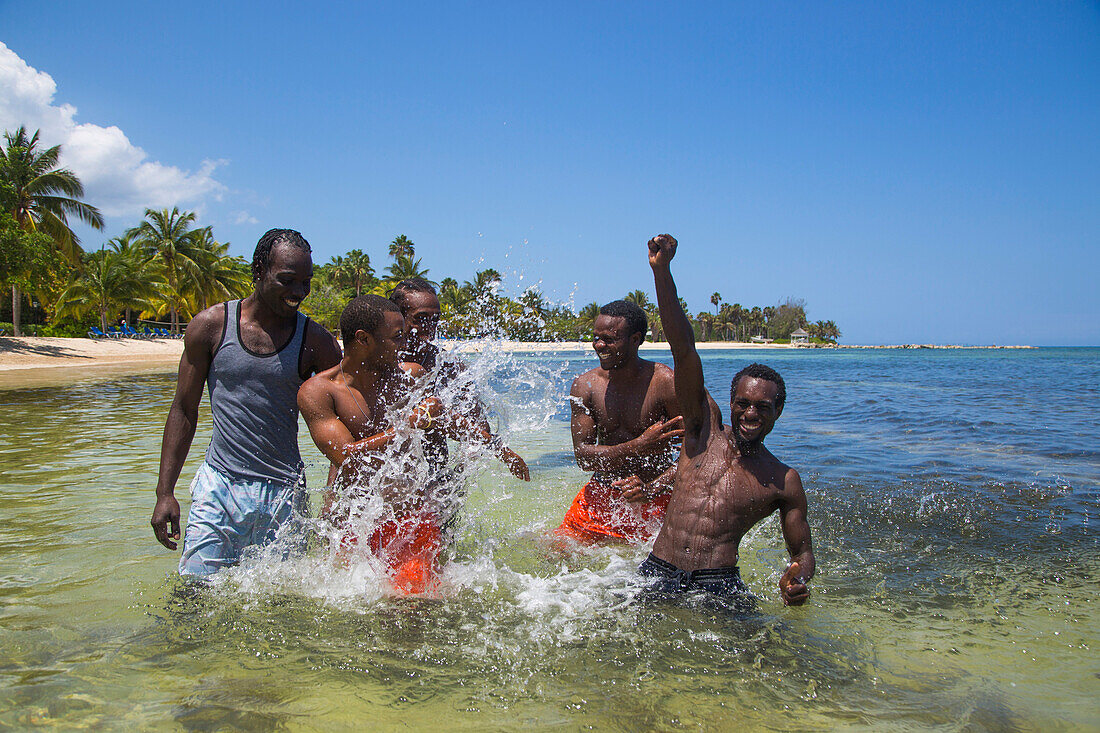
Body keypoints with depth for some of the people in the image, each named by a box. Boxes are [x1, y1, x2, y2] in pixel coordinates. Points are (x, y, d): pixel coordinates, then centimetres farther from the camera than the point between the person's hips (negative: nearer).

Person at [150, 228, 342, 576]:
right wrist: (165, 492, 2)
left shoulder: (316, 341, -1)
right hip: (219, 486, 0)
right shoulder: (210, 326, 0)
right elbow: (184, 410, 7)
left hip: (284, 494, 0)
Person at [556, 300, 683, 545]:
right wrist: (639, 446, -25)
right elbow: (583, 456, -10)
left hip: (653, 504, -3)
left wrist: (651, 489, -30)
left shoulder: (664, 382, -15)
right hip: (599, 496, 3)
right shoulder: (585, 385, -5)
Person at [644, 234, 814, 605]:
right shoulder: (706, 428, 8)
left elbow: (802, 551, 15)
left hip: (718, 586, 0)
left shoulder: (783, 481, 8)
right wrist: (661, 271, -11)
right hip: (657, 575, 0)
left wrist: (798, 578, -12)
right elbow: (684, 351, -3)